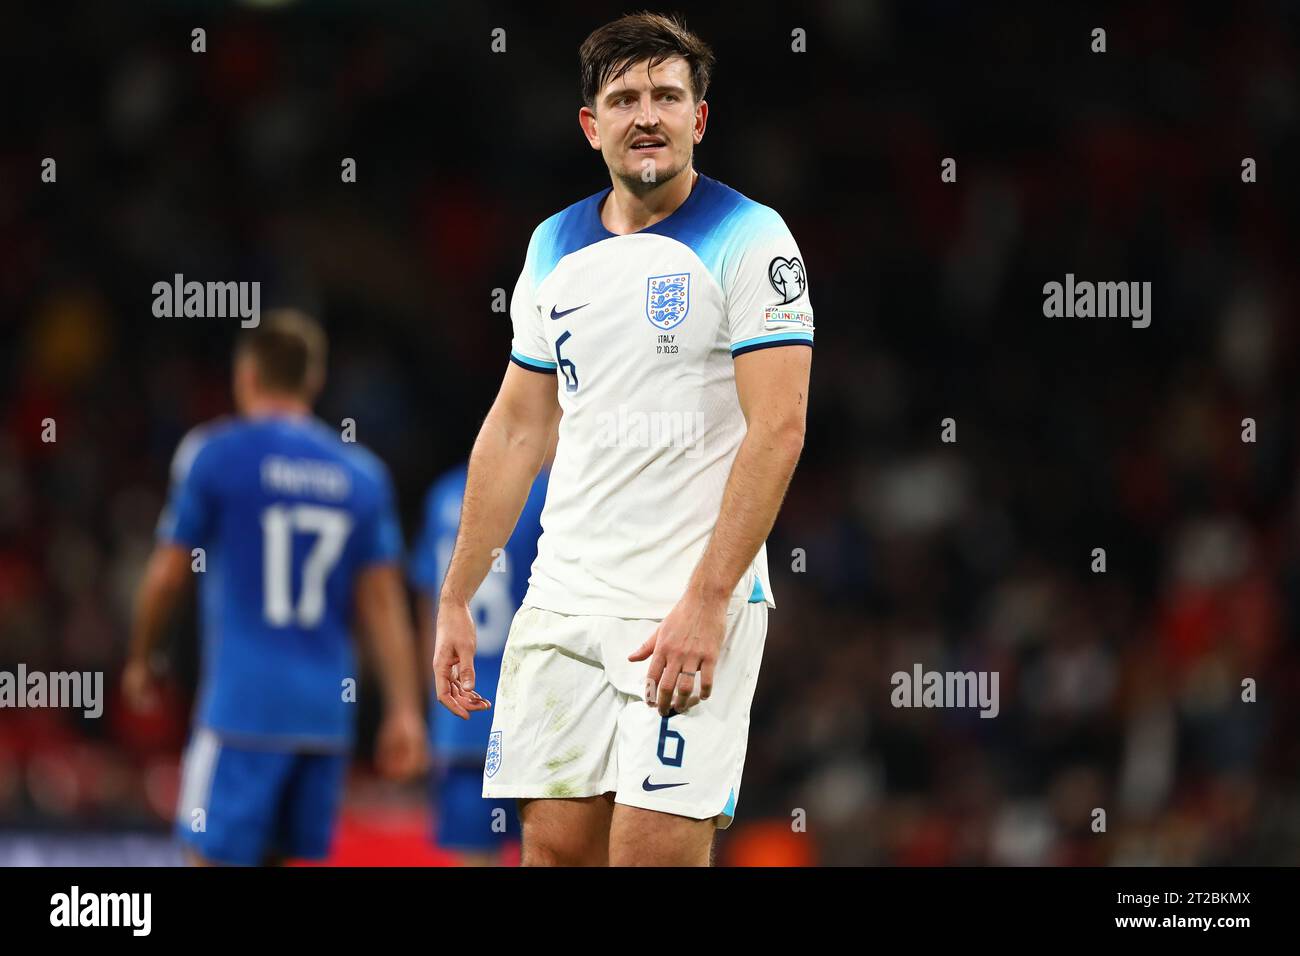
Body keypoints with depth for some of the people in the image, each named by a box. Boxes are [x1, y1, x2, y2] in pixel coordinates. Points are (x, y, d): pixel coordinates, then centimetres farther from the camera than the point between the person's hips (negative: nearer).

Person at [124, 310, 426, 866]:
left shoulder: (214, 455, -2)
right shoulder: (362, 475, 10)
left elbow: (168, 574, 2)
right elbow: (384, 603, 6)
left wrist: (139, 661, 17)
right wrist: (405, 711, 5)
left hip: (242, 706, -5)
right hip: (327, 712, 5)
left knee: (211, 860, -3)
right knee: (294, 861, 12)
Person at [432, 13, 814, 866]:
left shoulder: (749, 241, -6)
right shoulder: (555, 247, 13)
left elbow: (778, 429, -13)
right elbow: (516, 428, 19)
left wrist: (705, 603, -20)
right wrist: (457, 600, 14)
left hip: (690, 610, -6)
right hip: (562, 601, 6)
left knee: (658, 848, -13)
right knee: (555, 844, 3)